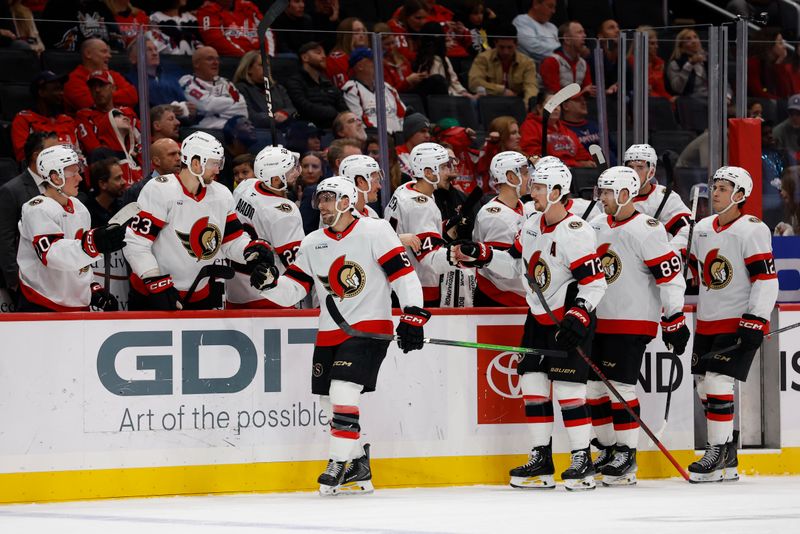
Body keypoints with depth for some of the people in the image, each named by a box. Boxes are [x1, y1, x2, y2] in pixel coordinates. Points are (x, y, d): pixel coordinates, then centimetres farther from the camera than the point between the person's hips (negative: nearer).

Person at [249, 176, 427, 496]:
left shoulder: (375, 232, -7)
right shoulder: (312, 244, 10)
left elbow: (403, 274, -10)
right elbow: (291, 291, 8)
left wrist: (413, 316, -17)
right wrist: (269, 282, -12)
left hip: (369, 328, -7)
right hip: (329, 333, 7)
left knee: (343, 393, -20)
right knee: (330, 402, 7)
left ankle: (339, 465, -13)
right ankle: (359, 468, 21)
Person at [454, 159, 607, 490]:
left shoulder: (576, 233, -20)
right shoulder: (532, 225, 7)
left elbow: (594, 282, -21)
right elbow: (514, 264, 16)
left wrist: (577, 317, -29)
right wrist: (479, 255, 4)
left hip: (572, 320, -9)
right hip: (539, 319, 9)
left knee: (567, 389, -10)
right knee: (532, 385, 6)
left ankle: (583, 461, 0)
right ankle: (541, 459, 13)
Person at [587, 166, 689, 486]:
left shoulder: (646, 230, -13)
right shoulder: (596, 227, 11)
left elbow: (671, 276, -13)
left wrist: (674, 319, -14)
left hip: (633, 322, -8)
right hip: (598, 321, 8)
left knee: (620, 385, -10)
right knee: (593, 385, 7)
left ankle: (626, 456, -3)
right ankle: (608, 448, 19)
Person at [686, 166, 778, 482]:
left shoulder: (752, 230, -12)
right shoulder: (702, 229, 10)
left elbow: (766, 279, -16)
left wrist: (754, 322, -21)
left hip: (740, 322, -8)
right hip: (707, 322, 8)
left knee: (717, 382, -16)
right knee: (704, 385, 7)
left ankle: (718, 454, -10)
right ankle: (727, 460, 16)